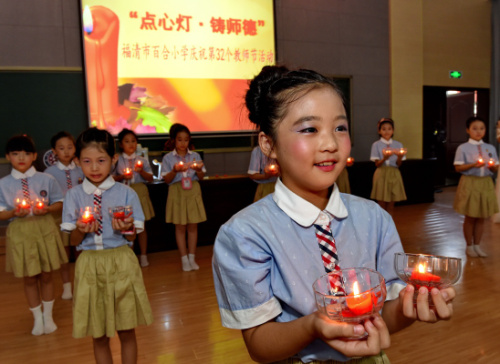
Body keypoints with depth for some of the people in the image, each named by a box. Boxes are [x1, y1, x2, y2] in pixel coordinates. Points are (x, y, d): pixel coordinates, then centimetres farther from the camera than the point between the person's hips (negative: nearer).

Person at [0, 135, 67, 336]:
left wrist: (48, 209, -17)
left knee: (46, 276, 12)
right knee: (29, 278, 12)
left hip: (45, 229, 0)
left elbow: (59, 203, 3)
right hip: (19, 232, 0)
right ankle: (37, 318, 32)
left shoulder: (46, 180, -3)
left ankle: (48, 316, 32)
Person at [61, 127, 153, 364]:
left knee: (127, 331, 9)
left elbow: (132, 237, 0)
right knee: (98, 336, 13)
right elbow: (74, 241, 4)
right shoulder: (74, 195, 1)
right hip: (89, 266, 2)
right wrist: (81, 229, -17)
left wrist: (126, 227, -22)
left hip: (121, 264, -1)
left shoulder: (126, 193, -3)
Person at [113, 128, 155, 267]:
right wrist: (122, 176, -15)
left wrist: (141, 171, -13)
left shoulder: (142, 160, 5)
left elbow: (150, 178, 4)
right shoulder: (117, 160, 2)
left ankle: (143, 256, 18)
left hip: (140, 192, 1)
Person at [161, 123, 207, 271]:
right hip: (177, 192, -1)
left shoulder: (195, 156, 5)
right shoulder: (168, 158, 0)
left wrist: (198, 170, -16)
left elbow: (201, 177, 5)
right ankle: (184, 259, 15)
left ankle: (192, 258, 17)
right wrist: (175, 171, -21)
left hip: (193, 192, 2)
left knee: (193, 226, 5)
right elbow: (166, 179, -3)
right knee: (180, 227, 4)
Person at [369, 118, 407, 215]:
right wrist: (385, 158, -26)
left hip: (394, 175, 2)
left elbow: (398, 164, 1)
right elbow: (377, 164, -6)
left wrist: (400, 157, -21)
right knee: (381, 205, 0)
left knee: (391, 205, 6)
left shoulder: (398, 145, 7)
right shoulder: (376, 145, 0)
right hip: (381, 174, -2)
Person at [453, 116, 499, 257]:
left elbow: (496, 169, 9)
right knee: (470, 217, 6)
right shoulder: (463, 148, -5)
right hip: (470, 183, -4)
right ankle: (469, 246, 21)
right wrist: (473, 165, -21)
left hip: (486, 184, 4)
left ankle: (477, 245, 25)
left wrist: (492, 166, -13)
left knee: (481, 217, 10)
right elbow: (458, 168, -8)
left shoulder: (490, 148, 7)